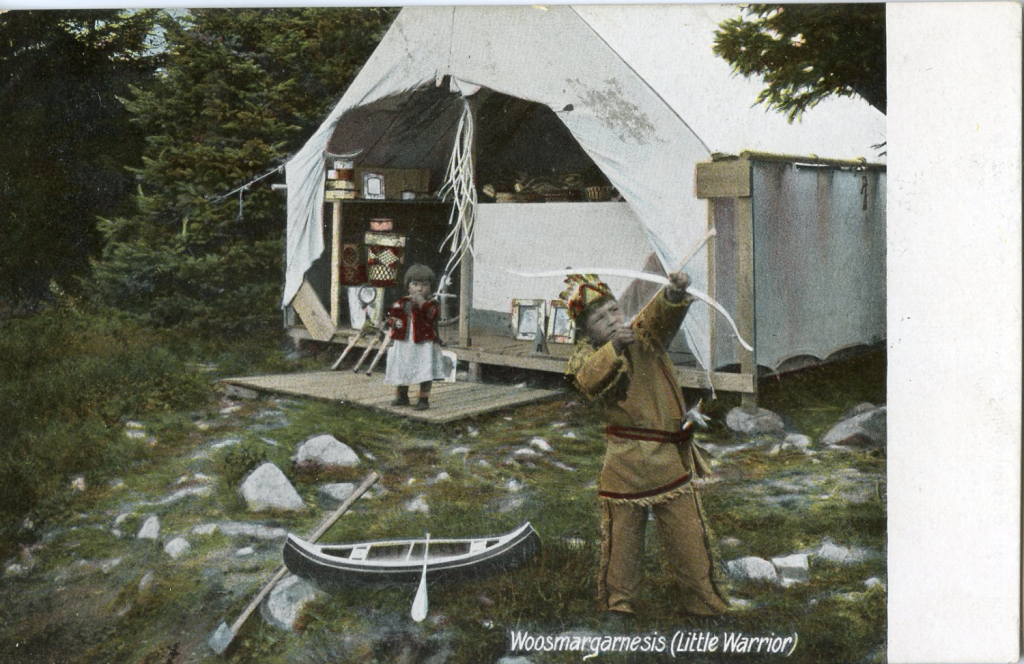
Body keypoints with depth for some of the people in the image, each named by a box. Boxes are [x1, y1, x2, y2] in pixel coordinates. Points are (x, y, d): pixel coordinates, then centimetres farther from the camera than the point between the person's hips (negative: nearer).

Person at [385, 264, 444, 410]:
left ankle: (423, 399, 11)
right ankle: (401, 396, 33)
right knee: (401, 370, 14)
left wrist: (422, 303, -29)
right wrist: (394, 322, -12)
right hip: (403, 343, 4)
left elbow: (432, 316, -24)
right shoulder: (401, 303, 4)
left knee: (425, 373, -2)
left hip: (424, 344, -3)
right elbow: (391, 315, 9)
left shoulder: (431, 304, -6)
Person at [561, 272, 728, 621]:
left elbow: (662, 314, -18)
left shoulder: (644, 334, 4)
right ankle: (618, 602, 27)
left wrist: (674, 294, -39)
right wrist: (614, 347, -41)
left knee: (688, 534, 7)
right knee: (622, 535, 8)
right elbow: (590, 381, -27)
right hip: (626, 462, -2)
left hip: (672, 458, 2)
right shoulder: (587, 355, -4)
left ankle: (703, 602, 23)